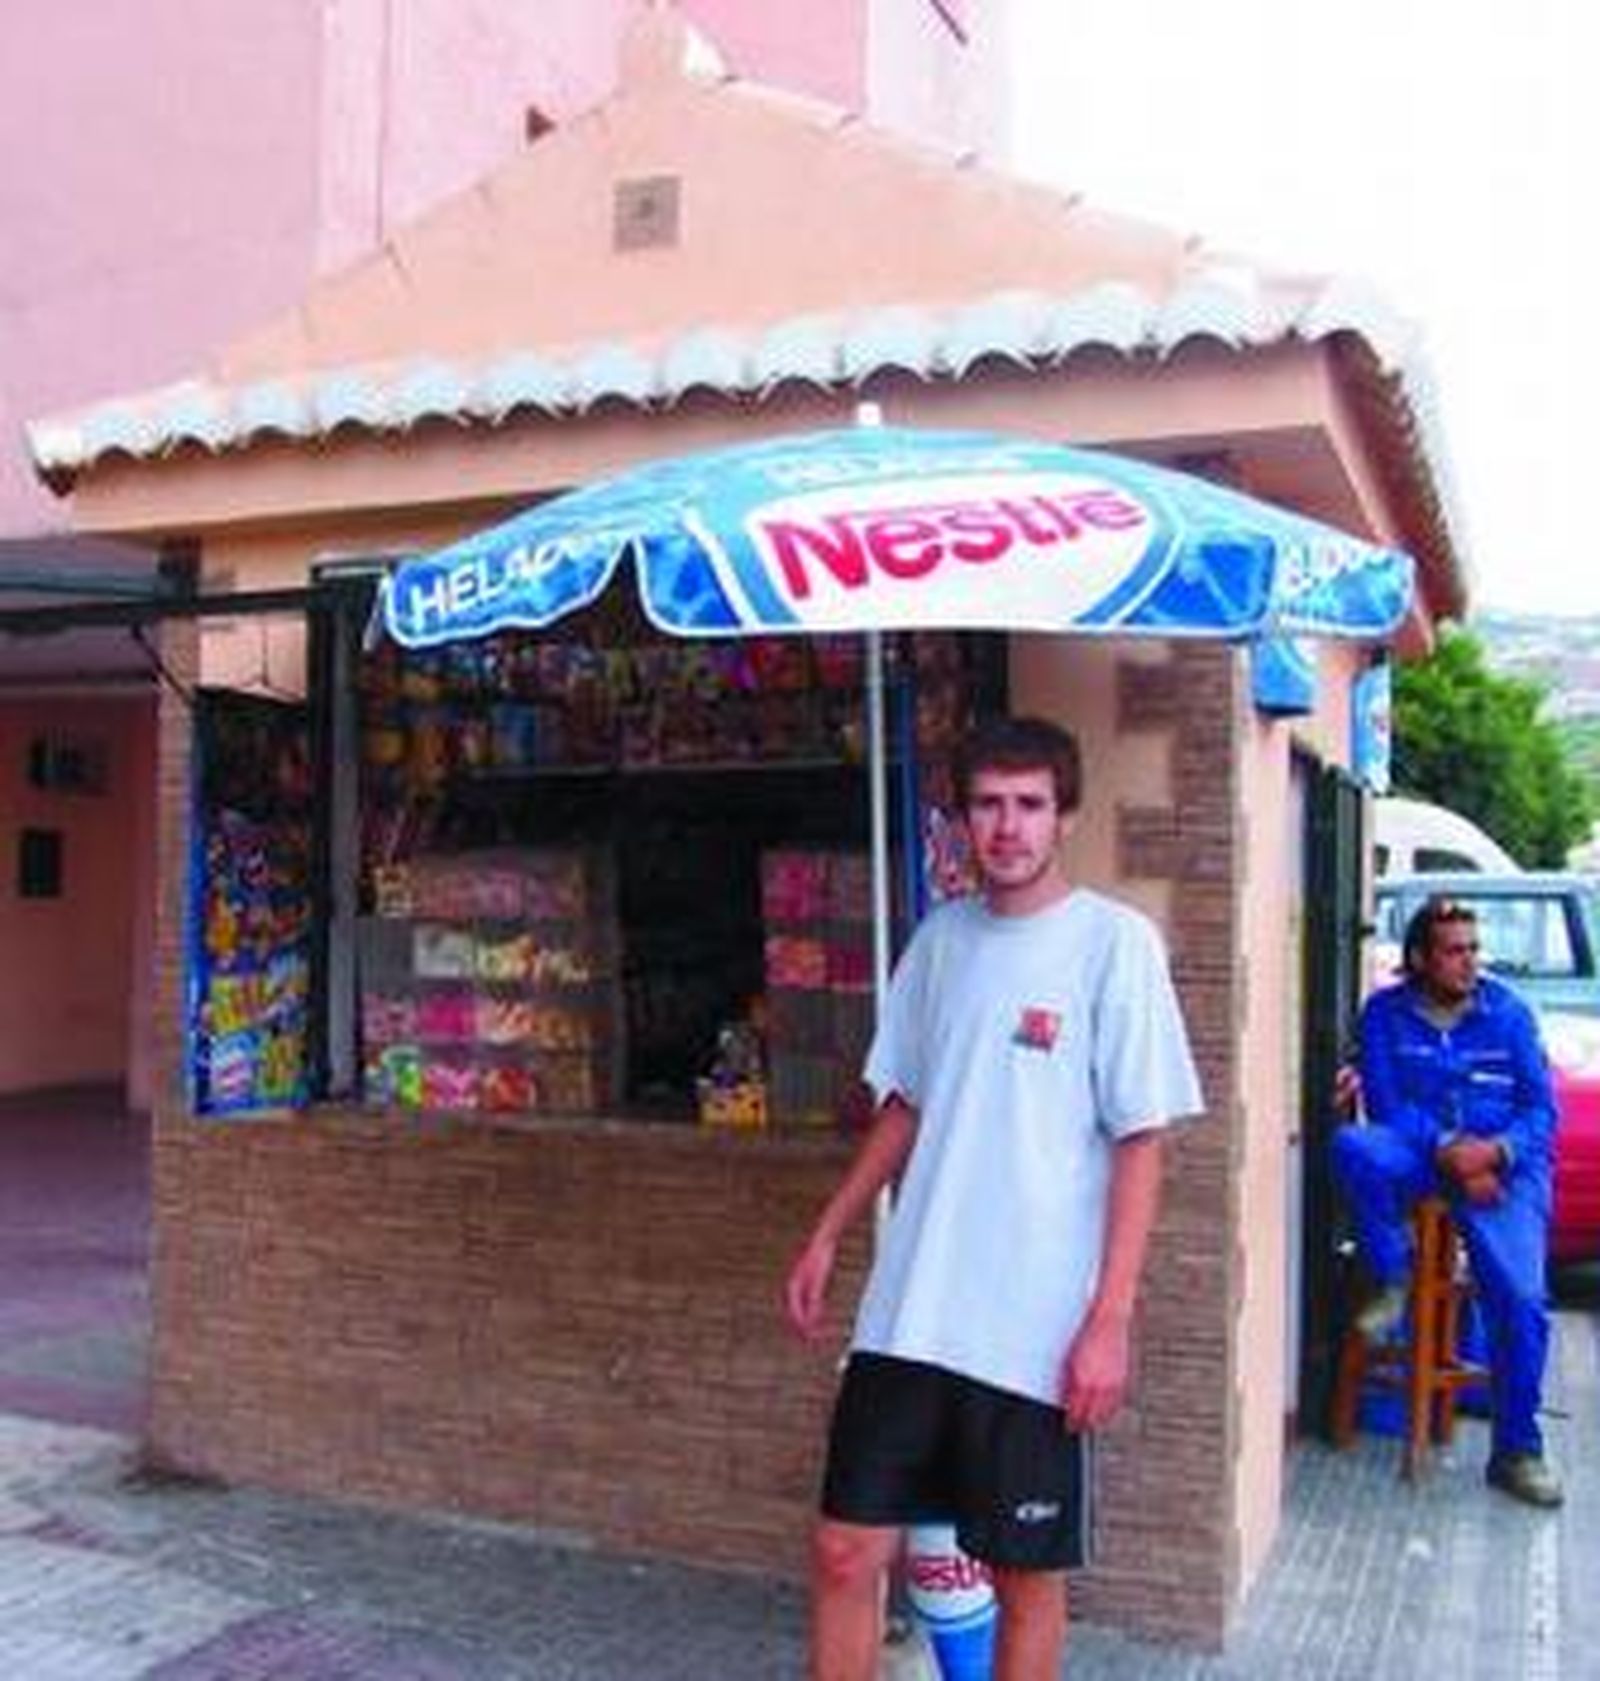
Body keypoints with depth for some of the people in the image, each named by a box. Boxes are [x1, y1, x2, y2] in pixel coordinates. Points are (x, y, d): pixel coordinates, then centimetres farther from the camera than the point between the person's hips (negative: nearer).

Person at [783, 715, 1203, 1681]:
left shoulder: (1115, 941, -9)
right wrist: (829, 1236, 14)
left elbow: (1140, 1144, -9)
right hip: (910, 1313, 5)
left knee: (1028, 1575, 12)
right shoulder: (942, 935, 7)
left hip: (1037, 1330, -4)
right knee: (845, 1551, 9)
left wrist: (1110, 1319, -13)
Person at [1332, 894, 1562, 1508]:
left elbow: (1541, 1108, 2)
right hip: (1418, 1155, 0)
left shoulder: (1508, 1013, 5)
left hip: (1502, 1164, 0)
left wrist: (1497, 1151, -18)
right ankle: (1392, 1279, -11)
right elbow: (1386, 1102, -4)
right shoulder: (1386, 1013, 3)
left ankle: (1517, 1451, -1)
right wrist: (1446, 1150, -20)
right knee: (1353, 1147, -34)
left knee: (1521, 1299, -18)